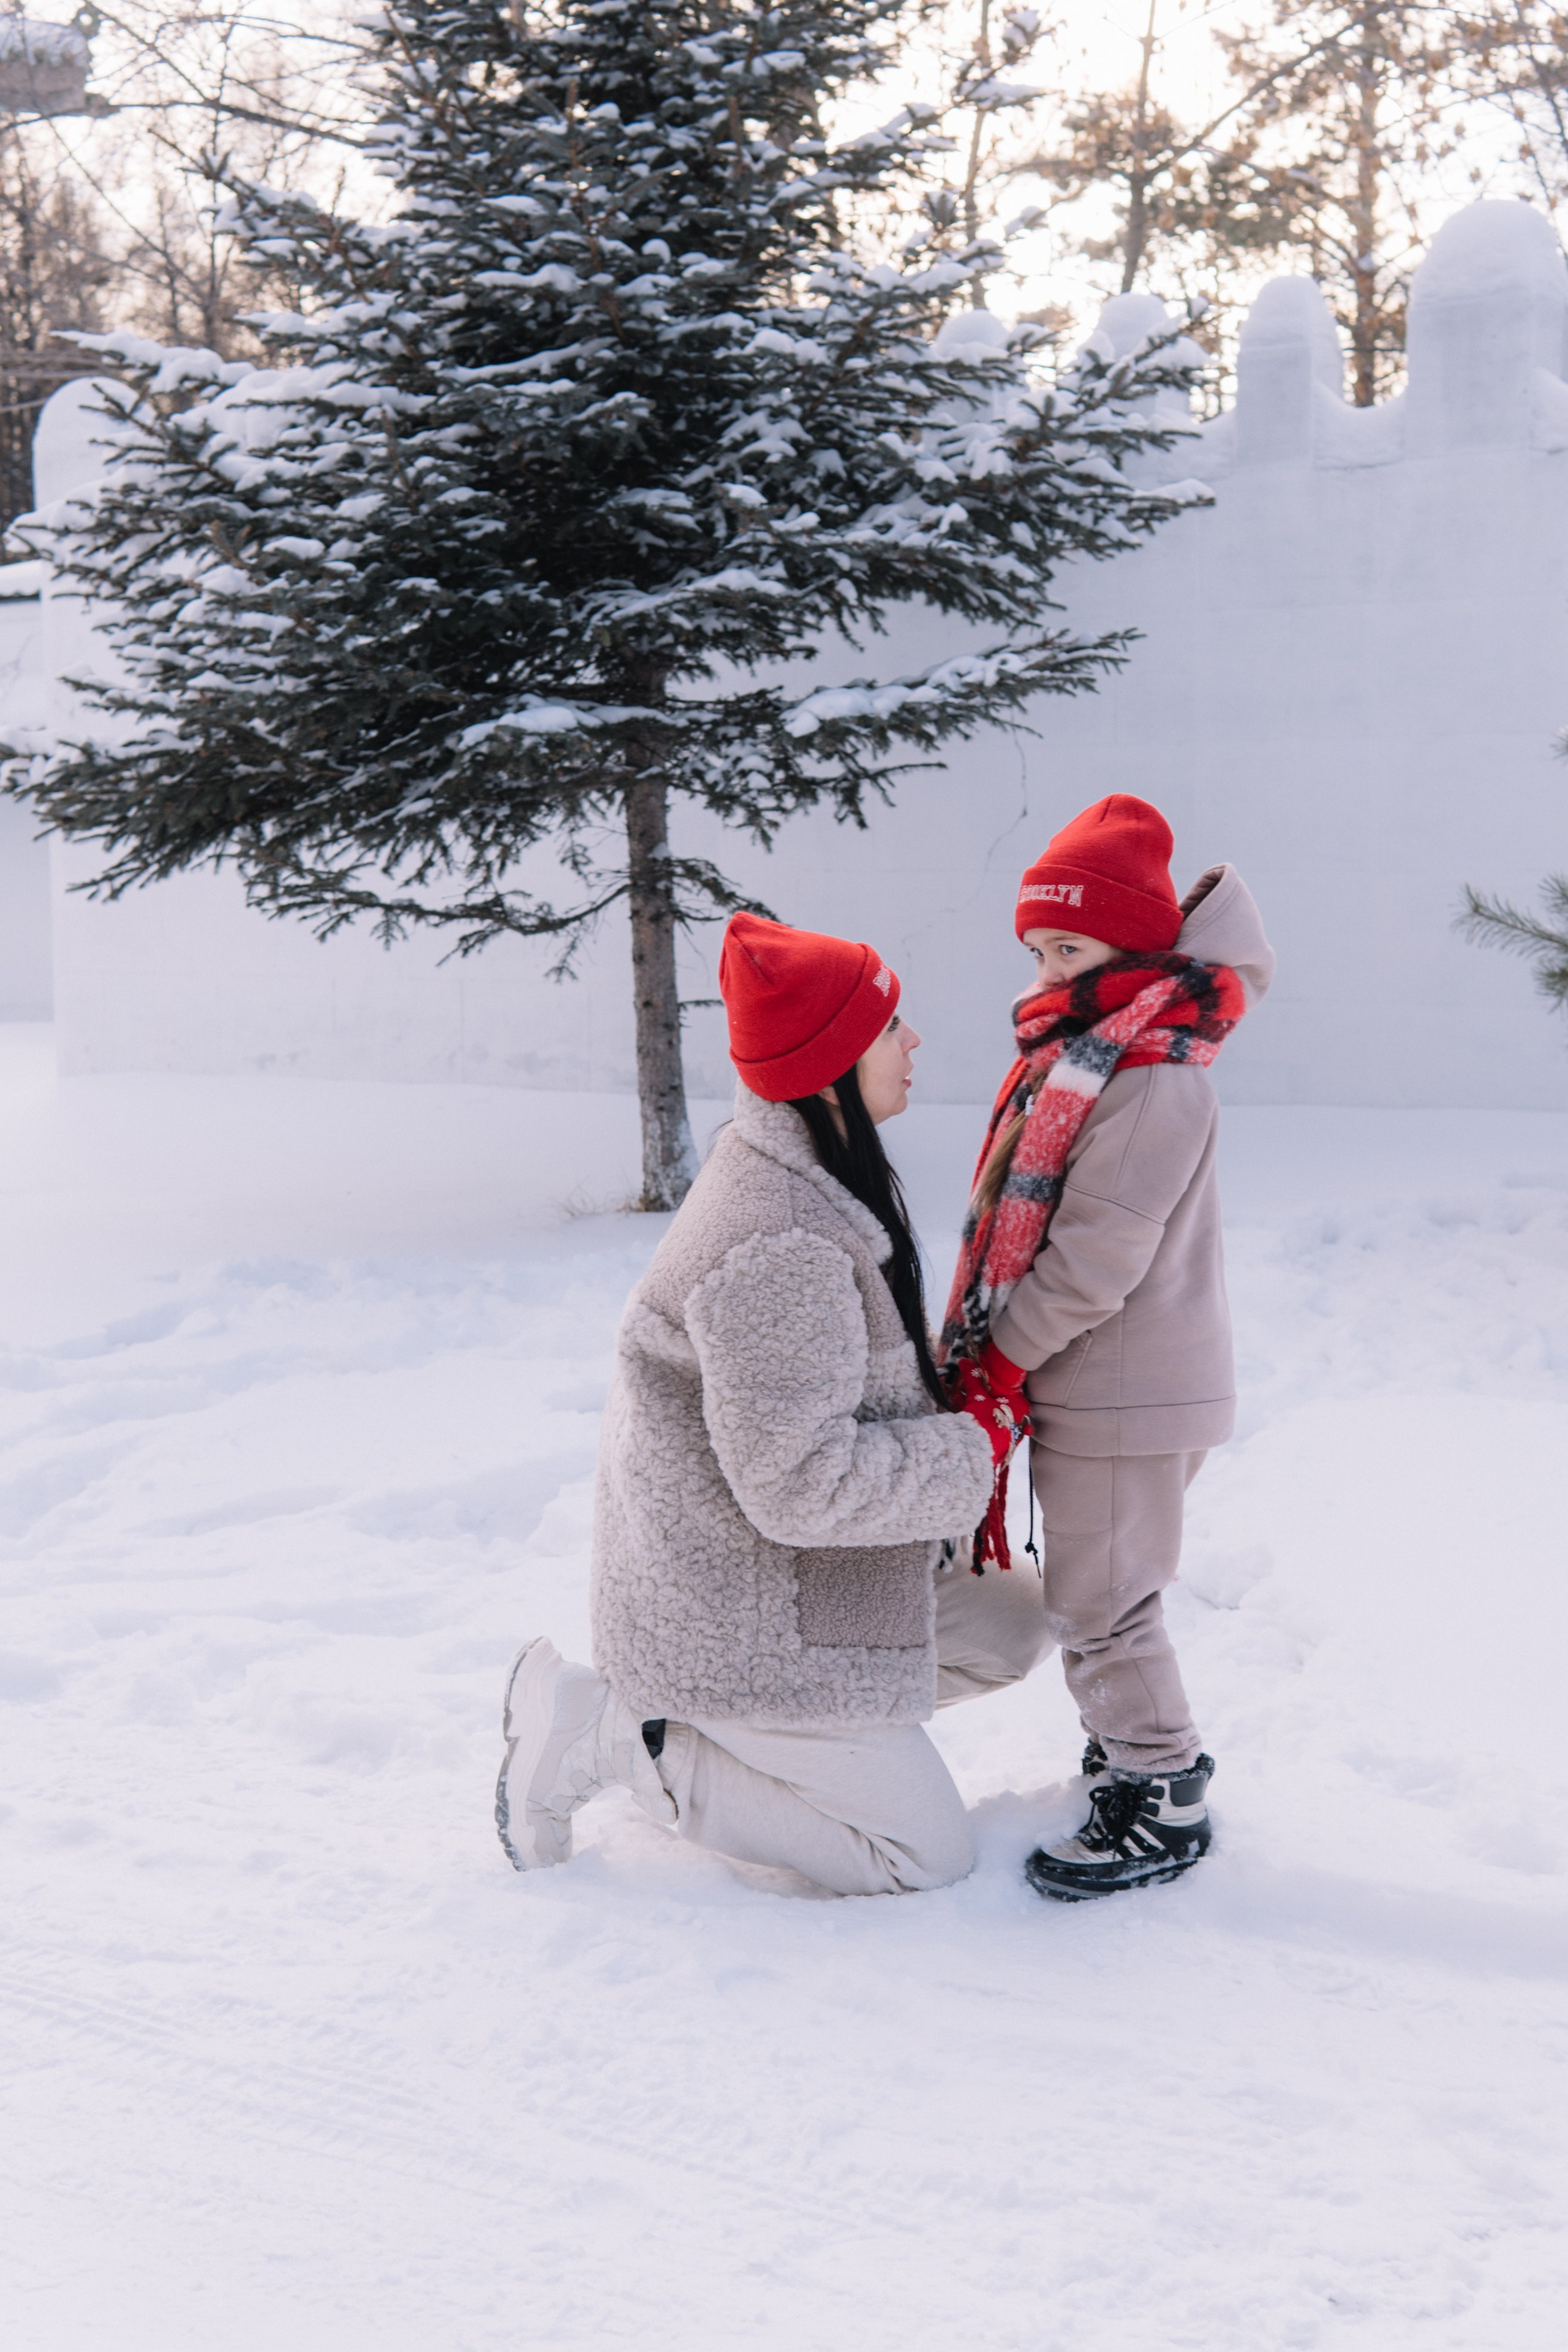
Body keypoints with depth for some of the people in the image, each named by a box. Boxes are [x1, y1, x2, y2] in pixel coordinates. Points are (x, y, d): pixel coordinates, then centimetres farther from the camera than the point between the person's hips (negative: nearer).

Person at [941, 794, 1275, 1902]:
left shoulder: (1153, 1075, -21)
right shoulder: (1075, 1051, 11)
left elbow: (1094, 1258, -24)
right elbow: (1018, 1221, 15)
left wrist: (995, 1358, -17)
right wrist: (984, 1348, 11)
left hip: (1130, 1395, -10)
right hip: (1083, 1384, 10)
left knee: (1101, 1603, -2)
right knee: (1089, 1591, 20)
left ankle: (1162, 1807, 10)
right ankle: (1143, 1743, 37)